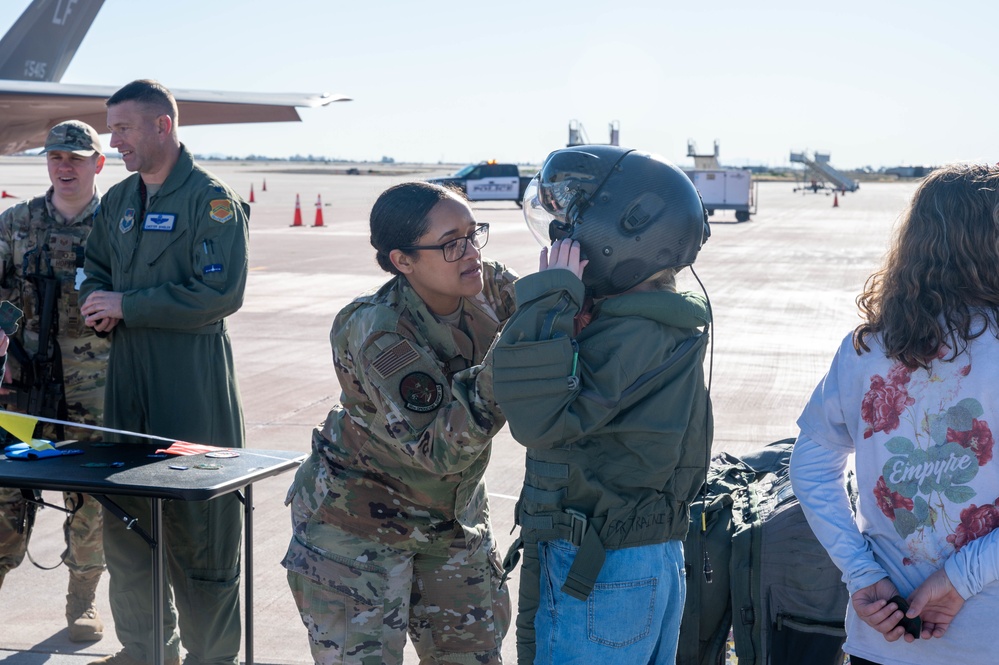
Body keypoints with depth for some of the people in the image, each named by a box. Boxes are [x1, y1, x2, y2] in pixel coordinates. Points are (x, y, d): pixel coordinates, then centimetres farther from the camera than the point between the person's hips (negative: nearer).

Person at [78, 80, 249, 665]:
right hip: (127, 374, 7)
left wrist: (127, 305, -15)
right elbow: (97, 272, 24)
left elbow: (222, 292, -19)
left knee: (198, 528, -2)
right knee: (125, 517, 12)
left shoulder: (212, 199, -9)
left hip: (194, 380, -7)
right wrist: (98, 305, -1)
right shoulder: (118, 201, 15)